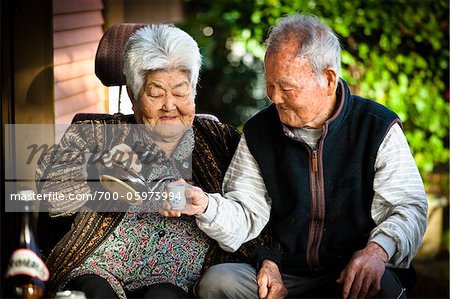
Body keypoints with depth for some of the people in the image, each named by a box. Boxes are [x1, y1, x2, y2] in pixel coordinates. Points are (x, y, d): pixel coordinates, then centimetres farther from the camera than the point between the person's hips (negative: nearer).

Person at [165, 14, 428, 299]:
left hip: (353, 275, -3)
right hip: (282, 274, 3)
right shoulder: (258, 133, 9)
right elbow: (245, 216, 6)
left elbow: (410, 207, -2)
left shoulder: (378, 128, -1)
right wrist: (205, 204, -16)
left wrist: (379, 250, -24)